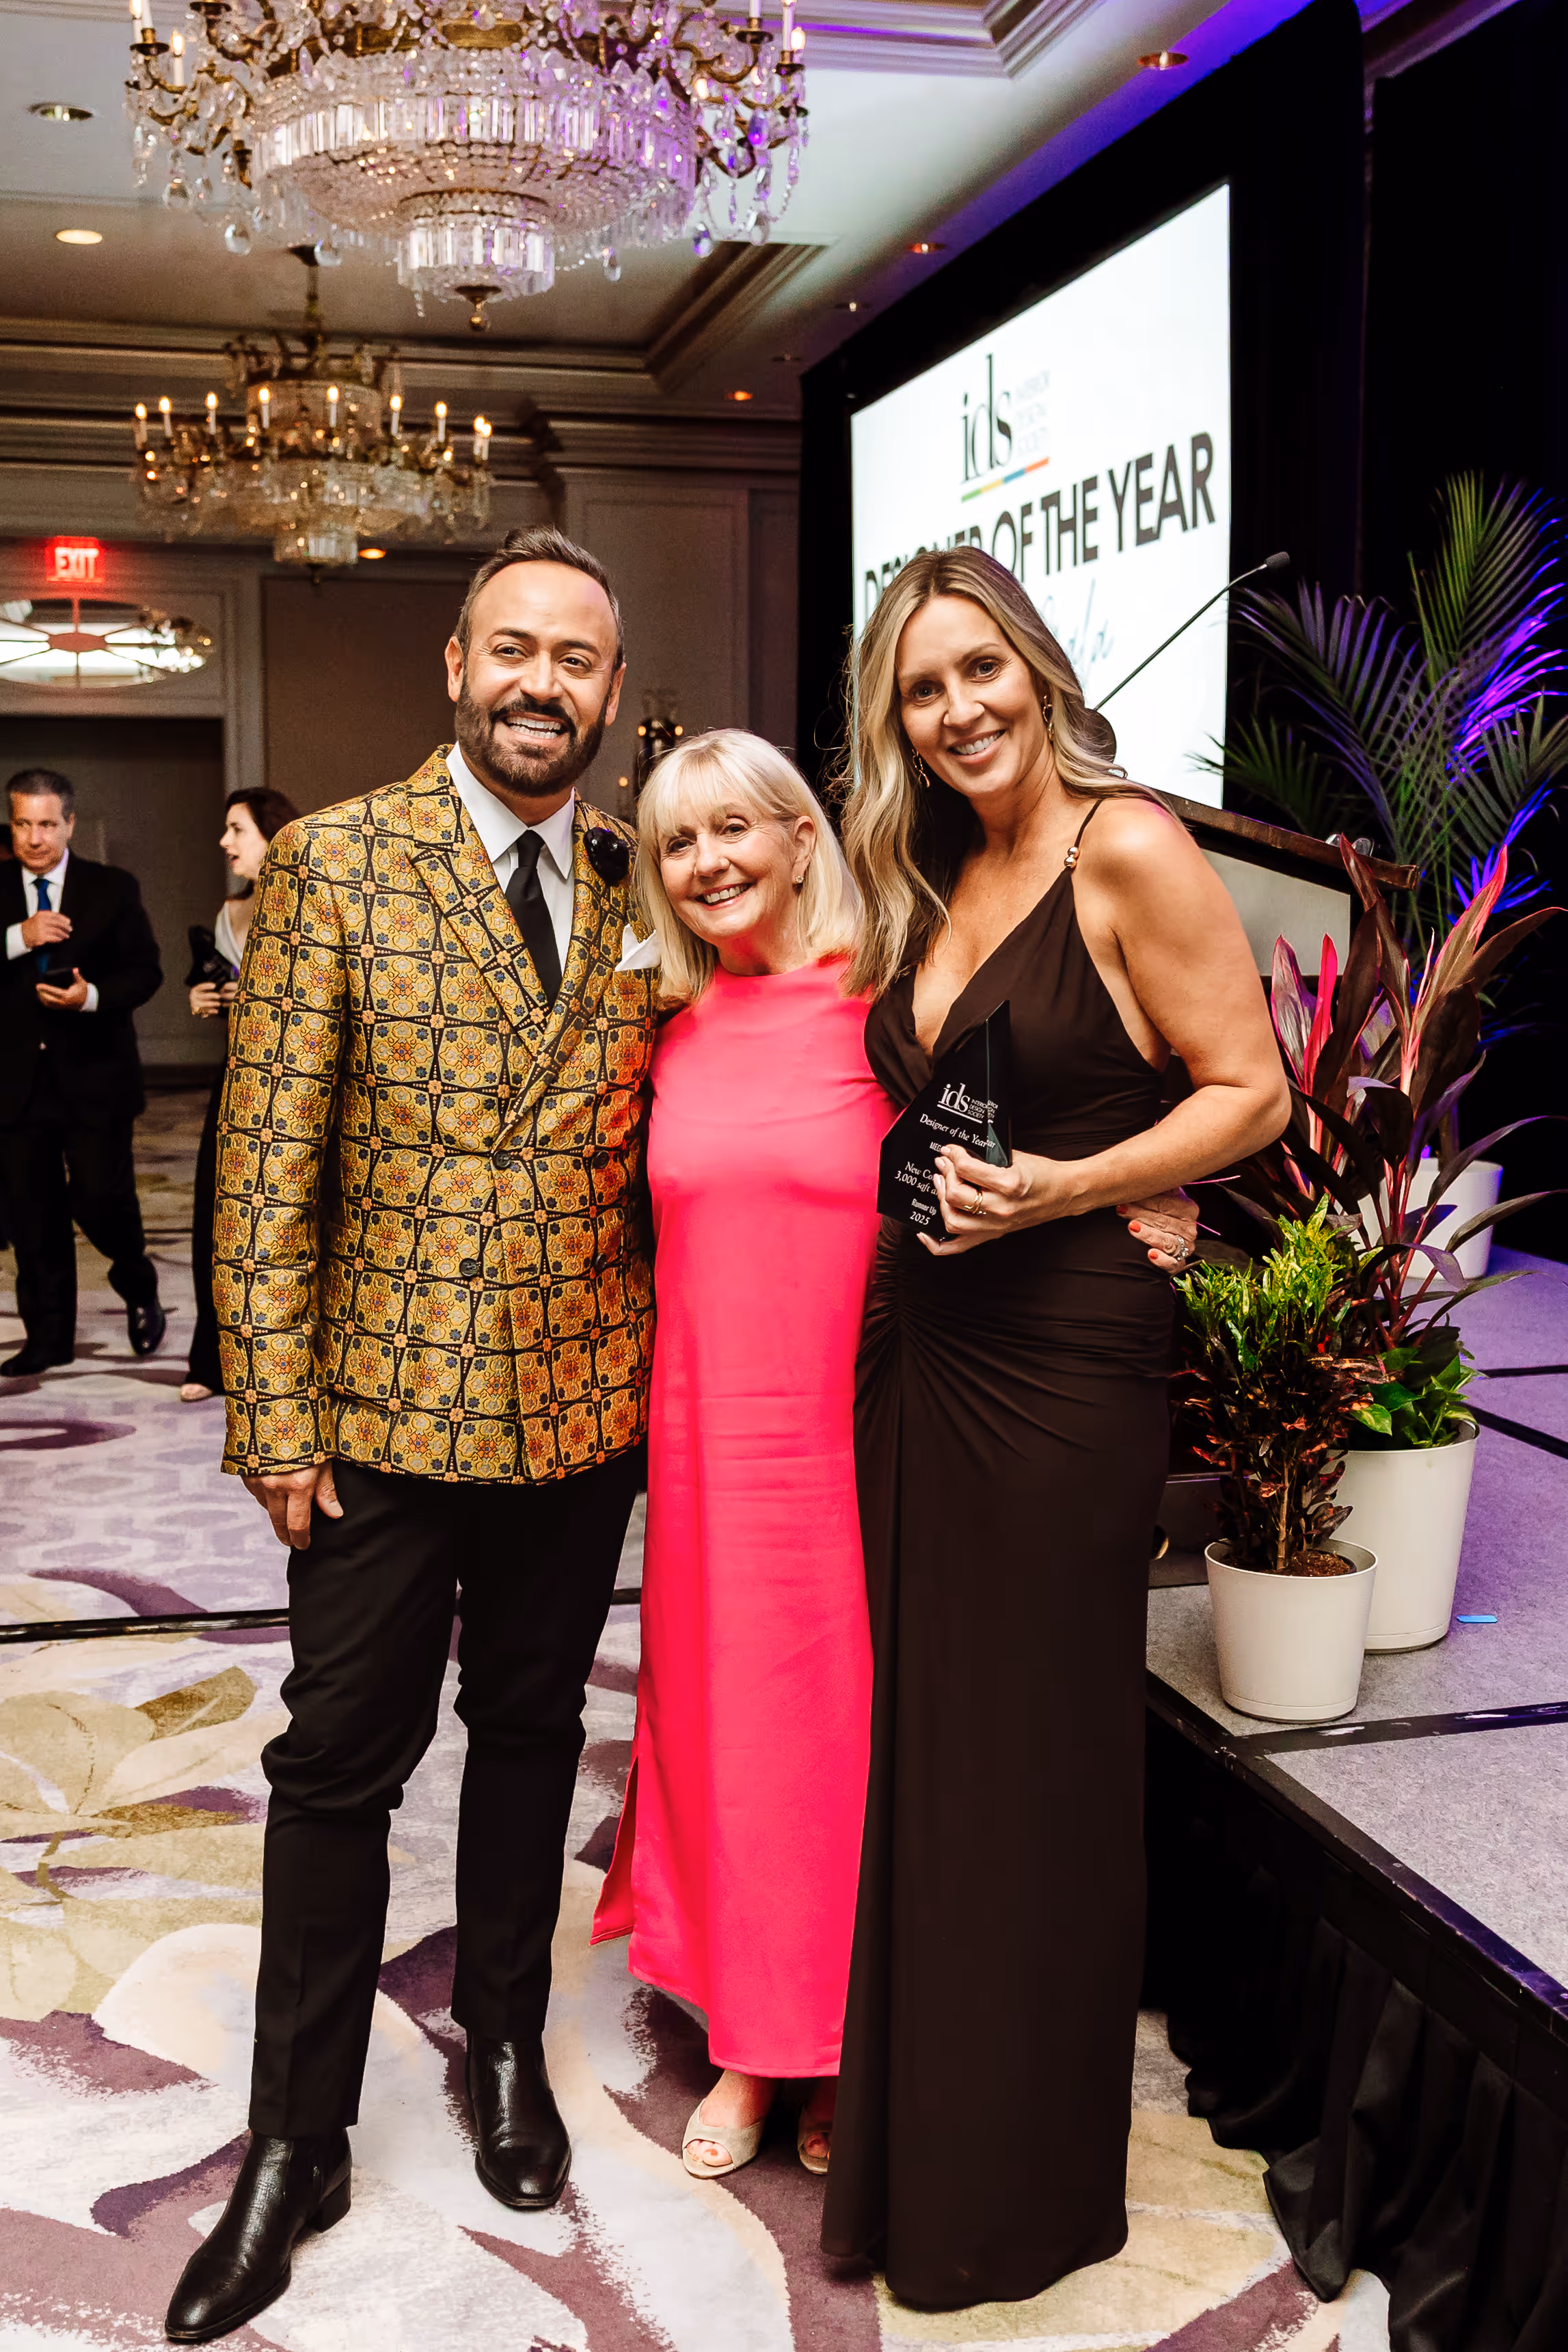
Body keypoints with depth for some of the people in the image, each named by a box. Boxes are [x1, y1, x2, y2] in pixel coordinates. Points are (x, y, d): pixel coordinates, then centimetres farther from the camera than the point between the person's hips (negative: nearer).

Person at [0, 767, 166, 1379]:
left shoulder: (114, 888, 3)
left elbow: (145, 971, 1)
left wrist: (92, 997, -17)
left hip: (94, 1076, -2)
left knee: (101, 1196, -8)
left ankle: (137, 1286, 23)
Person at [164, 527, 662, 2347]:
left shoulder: (643, 890, 3)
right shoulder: (334, 862, -6)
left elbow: (657, 1145, 10)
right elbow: (268, 1158, -8)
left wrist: (664, 1375, 3)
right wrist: (275, 1416, -10)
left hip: (586, 1410, 3)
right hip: (387, 1405, -2)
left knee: (531, 1735, 18)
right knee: (337, 1767, 8)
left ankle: (505, 2043, 40)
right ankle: (295, 2146, 25)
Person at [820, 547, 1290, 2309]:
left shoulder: (1127, 848, -11)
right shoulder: (928, 885, 12)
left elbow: (1251, 1094, -12)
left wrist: (1062, 1187, -21)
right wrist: (931, 1190, 6)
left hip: (1062, 1352, -7)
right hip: (915, 1338, 7)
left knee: (1033, 1755, 6)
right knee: (919, 1734, 15)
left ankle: (1026, 2183, 26)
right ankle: (907, 2126, 34)